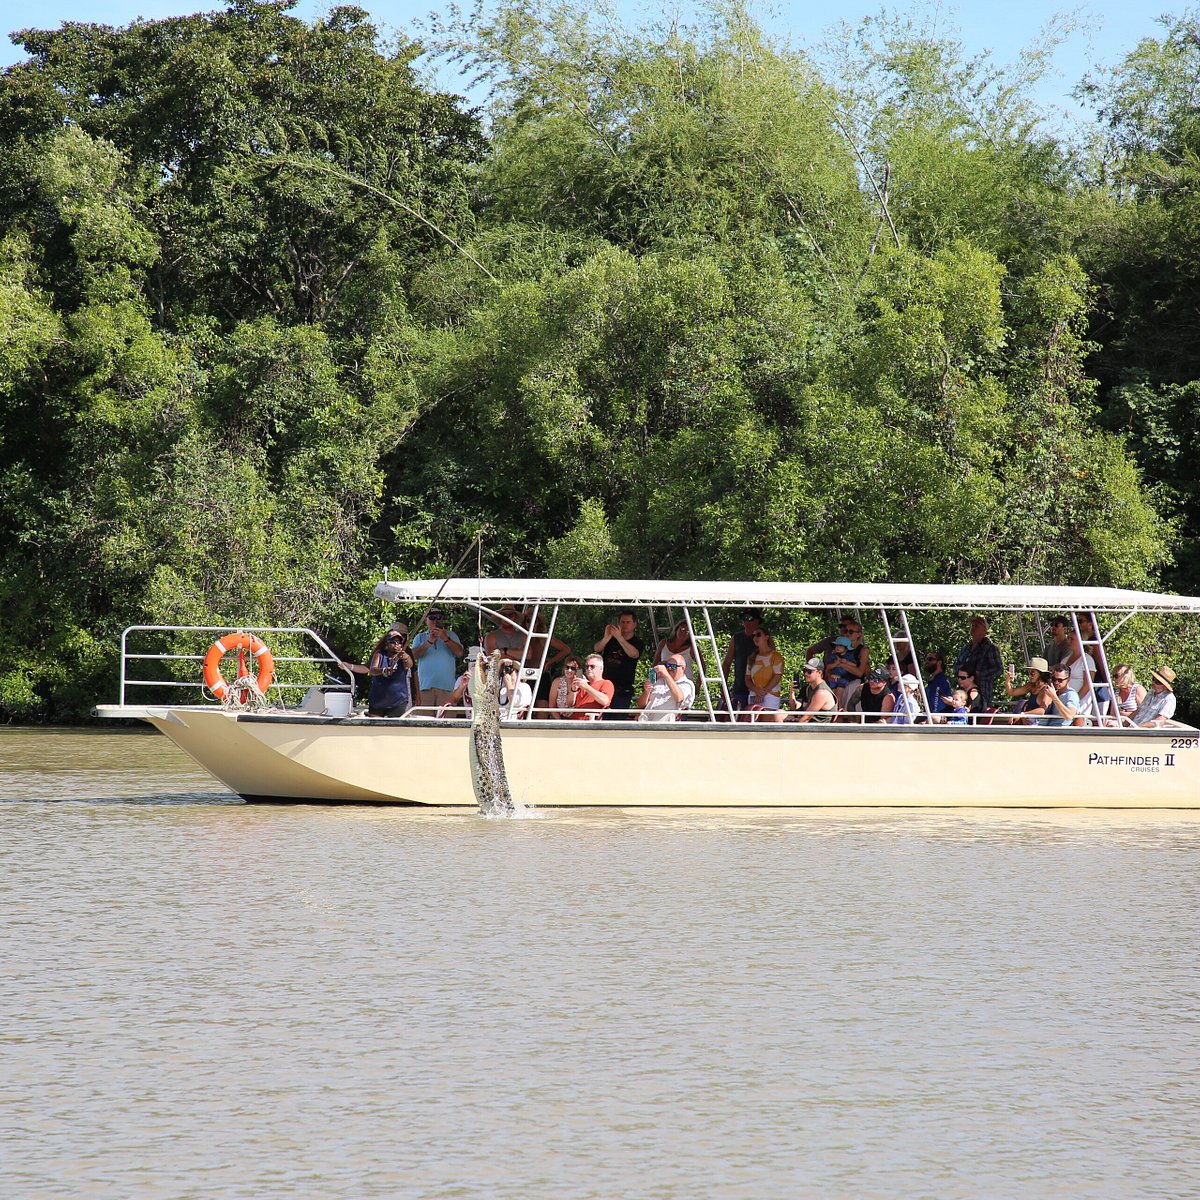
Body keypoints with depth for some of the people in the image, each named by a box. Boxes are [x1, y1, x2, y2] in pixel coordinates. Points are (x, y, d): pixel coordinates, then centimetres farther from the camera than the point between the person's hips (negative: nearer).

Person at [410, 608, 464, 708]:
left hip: (446, 685, -1)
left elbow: (459, 653, 2)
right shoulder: (420, 637, 18)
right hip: (426, 684, 1)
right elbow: (414, 655, 1)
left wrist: (446, 639, -10)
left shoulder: (450, 635, 16)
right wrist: (429, 642, -10)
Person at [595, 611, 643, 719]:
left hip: (623, 689, -2)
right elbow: (597, 648, -4)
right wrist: (606, 638, -27)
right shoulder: (611, 638, 13)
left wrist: (619, 638, -29)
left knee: (619, 718, -10)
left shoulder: (637, 642, 5)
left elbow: (634, 654, -17)